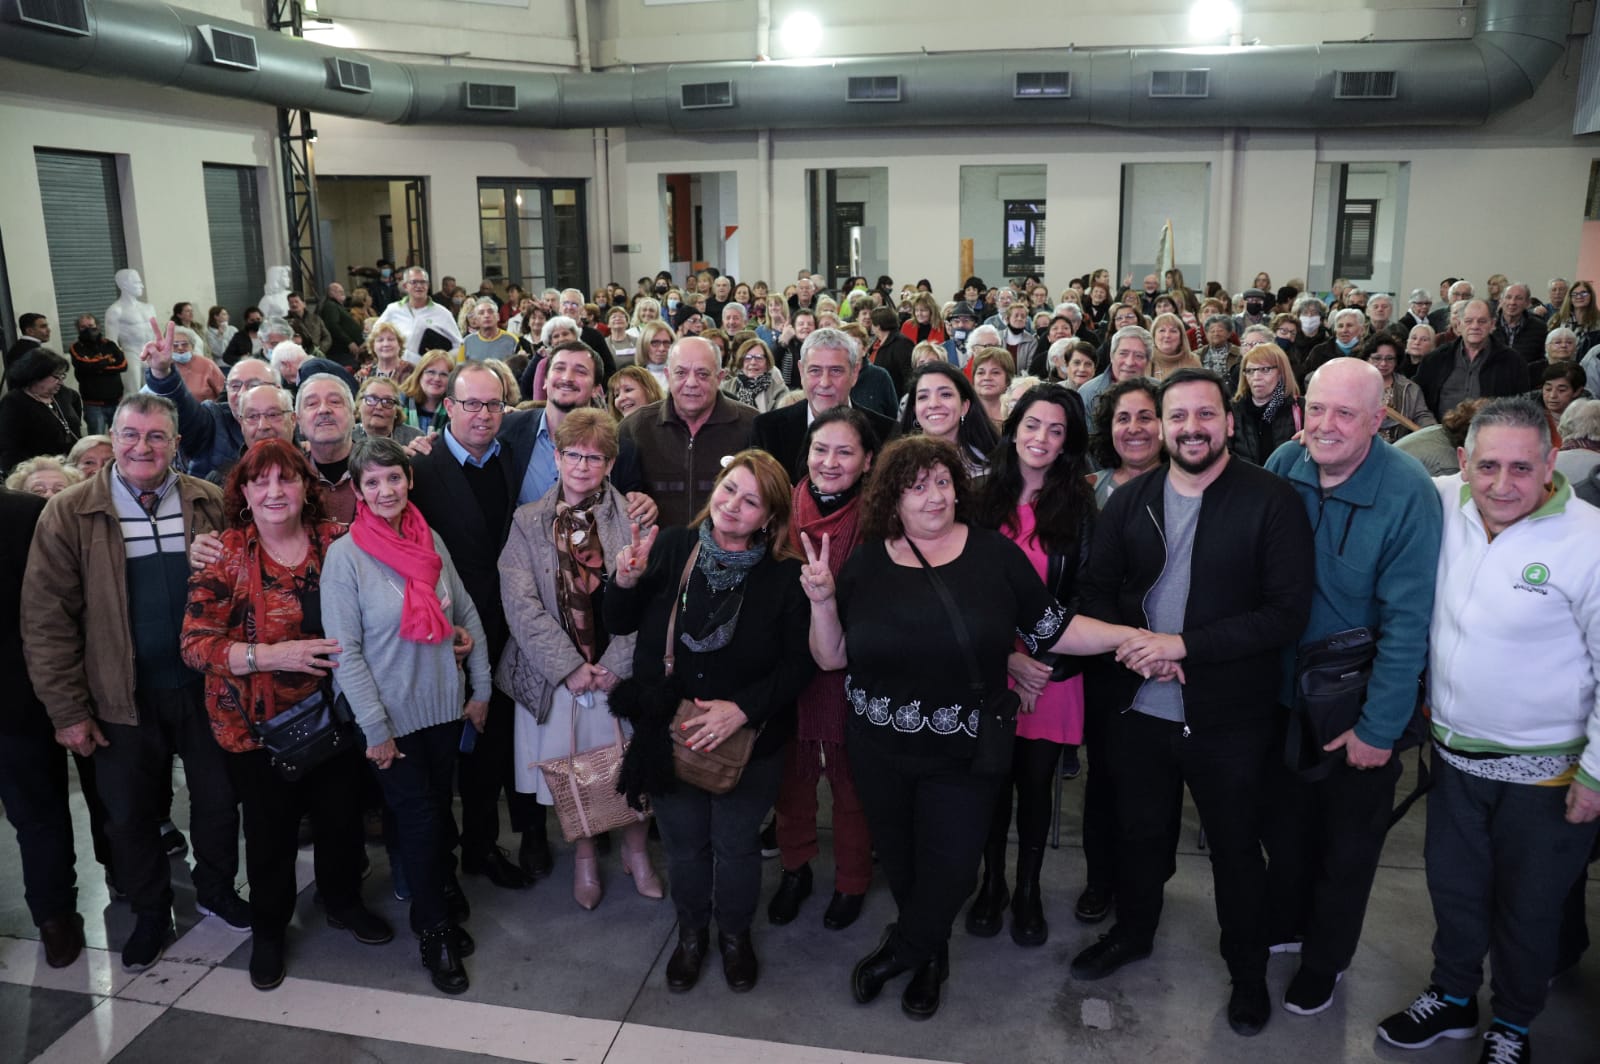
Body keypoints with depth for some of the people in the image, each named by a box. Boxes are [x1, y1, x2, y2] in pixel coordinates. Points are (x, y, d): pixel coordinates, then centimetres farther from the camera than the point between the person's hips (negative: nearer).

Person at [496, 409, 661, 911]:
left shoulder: (632, 517, -2)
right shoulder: (527, 521, 1)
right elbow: (520, 604, -7)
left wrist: (616, 664, -13)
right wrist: (570, 667, -14)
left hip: (620, 670, 0)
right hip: (556, 675, 1)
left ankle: (635, 850, 32)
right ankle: (584, 856, 33)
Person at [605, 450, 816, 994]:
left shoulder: (785, 576, -14)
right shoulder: (671, 547, -8)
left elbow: (799, 665, -14)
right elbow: (620, 624, 1)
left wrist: (742, 708, -25)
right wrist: (626, 582, -20)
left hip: (749, 739, -2)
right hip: (668, 733, 2)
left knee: (735, 844, 17)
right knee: (684, 842, 19)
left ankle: (735, 934, 45)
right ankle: (691, 932, 47)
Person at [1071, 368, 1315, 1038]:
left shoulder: (1271, 502, -12)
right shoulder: (1128, 501, 2)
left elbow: (1288, 612, -17)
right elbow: (1095, 591, 8)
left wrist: (1184, 644, -22)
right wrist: (1128, 642, -12)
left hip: (1228, 719, -3)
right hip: (1139, 708, 4)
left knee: (1236, 849, 15)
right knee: (1139, 831, 22)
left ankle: (1248, 970, 39)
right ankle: (1132, 933, 48)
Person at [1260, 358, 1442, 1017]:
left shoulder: (1408, 492, -23)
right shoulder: (1284, 465, -10)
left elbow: (1408, 622, -21)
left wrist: (1380, 726, -20)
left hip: (1359, 710, -4)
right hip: (1285, 691, 4)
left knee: (1347, 843, 16)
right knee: (1285, 821, 22)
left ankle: (1324, 960, 38)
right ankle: (1283, 923, 47)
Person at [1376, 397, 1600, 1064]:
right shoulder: (1443, 505, -9)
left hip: (1546, 773, -4)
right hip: (1454, 752, 4)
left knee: (1529, 908, 17)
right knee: (1453, 884, 22)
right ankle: (1452, 999, 45)